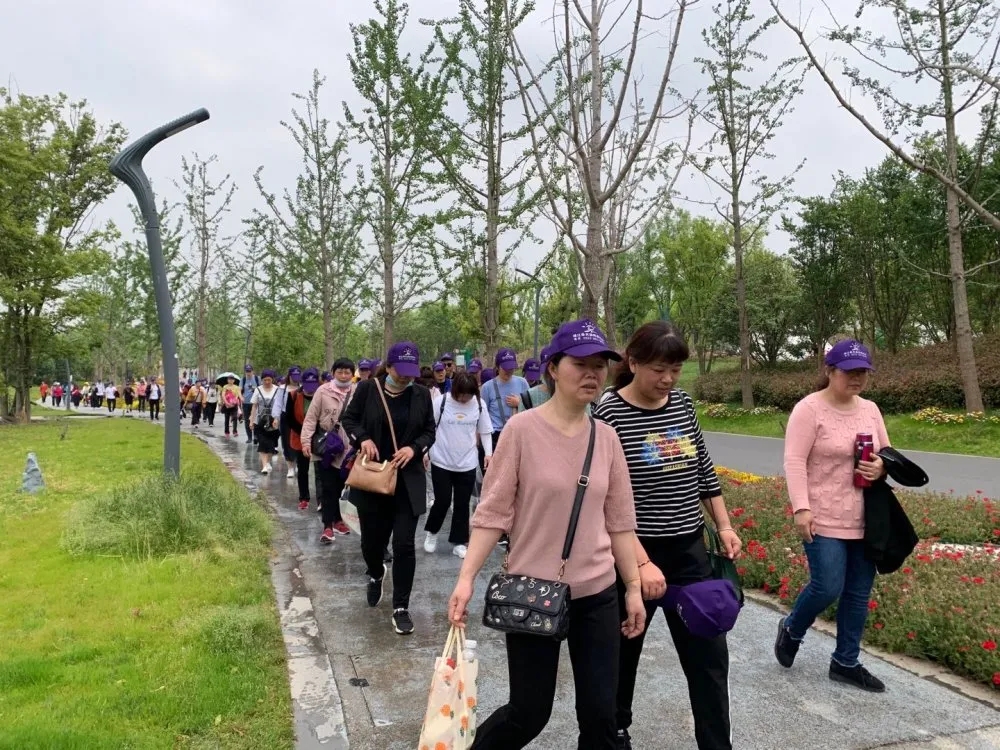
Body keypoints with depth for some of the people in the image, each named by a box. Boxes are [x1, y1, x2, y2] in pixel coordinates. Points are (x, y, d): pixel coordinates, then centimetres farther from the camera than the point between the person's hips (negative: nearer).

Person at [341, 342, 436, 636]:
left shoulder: (422, 394, -2)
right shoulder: (367, 388, -6)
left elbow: (429, 431, 6)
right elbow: (349, 418, 5)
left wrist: (414, 448, -14)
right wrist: (363, 438, -14)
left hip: (408, 480, 0)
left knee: (404, 545, -2)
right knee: (371, 540, 12)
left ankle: (401, 607, 12)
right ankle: (376, 575, 48)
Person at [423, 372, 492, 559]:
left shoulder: (479, 404, -3)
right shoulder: (441, 401, -10)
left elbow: (485, 431, 7)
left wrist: (489, 452, -3)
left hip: (467, 463, 2)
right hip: (442, 461, -2)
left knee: (462, 504, 8)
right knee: (442, 501, 1)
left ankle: (459, 542, 20)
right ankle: (431, 532, 28)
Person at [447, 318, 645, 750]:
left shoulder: (606, 438, 0)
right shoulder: (522, 429, -13)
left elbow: (619, 521, 6)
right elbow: (492, 512, -10)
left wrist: (634, 587, 8)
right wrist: (467, 577, -16)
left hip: (597, 596, 4)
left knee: (600, 713, 10)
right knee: (529, 714, 9)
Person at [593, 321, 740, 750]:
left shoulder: (683, 404, 2)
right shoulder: (609, 414, -16)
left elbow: (704, 471, 13)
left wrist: (724, 526, 10)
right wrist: (641, 562, -22)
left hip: (690, 550, 5)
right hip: (635, 553, -5)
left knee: (709, 655, 9)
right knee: (624, 652, 16)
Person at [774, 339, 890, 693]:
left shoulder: (870, 409, 9)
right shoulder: (809, 408, -12)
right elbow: (794, 460, -16)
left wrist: (881, 467, -7)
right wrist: (801, 508, -23)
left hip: (864, 520, 7)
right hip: (824, 519, -7)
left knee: (859, 593, 11)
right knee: (828, 588, -7)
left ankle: (845, 662, 27)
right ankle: (791, 629, 24)